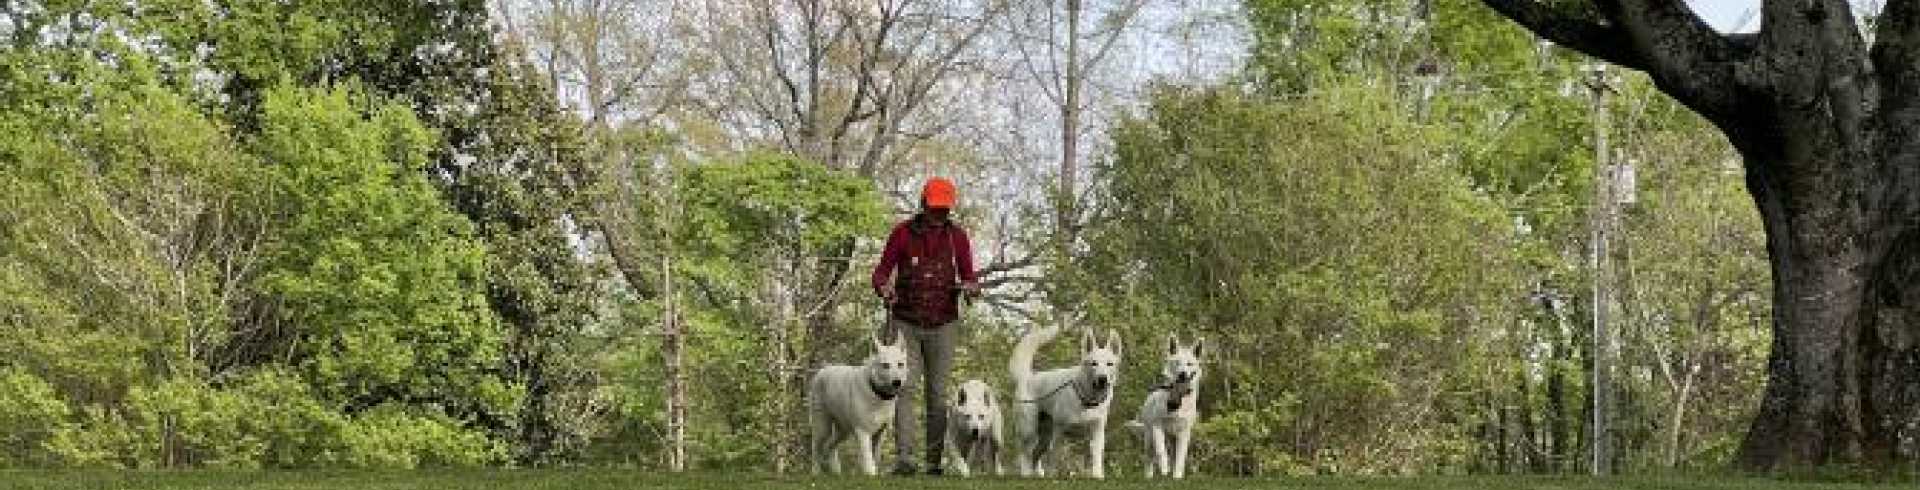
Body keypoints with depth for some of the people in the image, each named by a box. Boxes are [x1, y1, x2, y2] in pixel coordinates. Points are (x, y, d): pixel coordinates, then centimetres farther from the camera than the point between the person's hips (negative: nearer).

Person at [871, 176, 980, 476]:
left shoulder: (957, 236, 0)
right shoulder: (902, 233, -3)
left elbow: (969, 276, 4)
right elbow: (882, 271, -1)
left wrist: (971, 286, -20)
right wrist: (883, 287, -24)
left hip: (942, 326, 1)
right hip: (906, 324, -1)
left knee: (938, 394, 1)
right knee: (905, 388, -13)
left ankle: (936, 460, 5)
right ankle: (903, 457, -21)